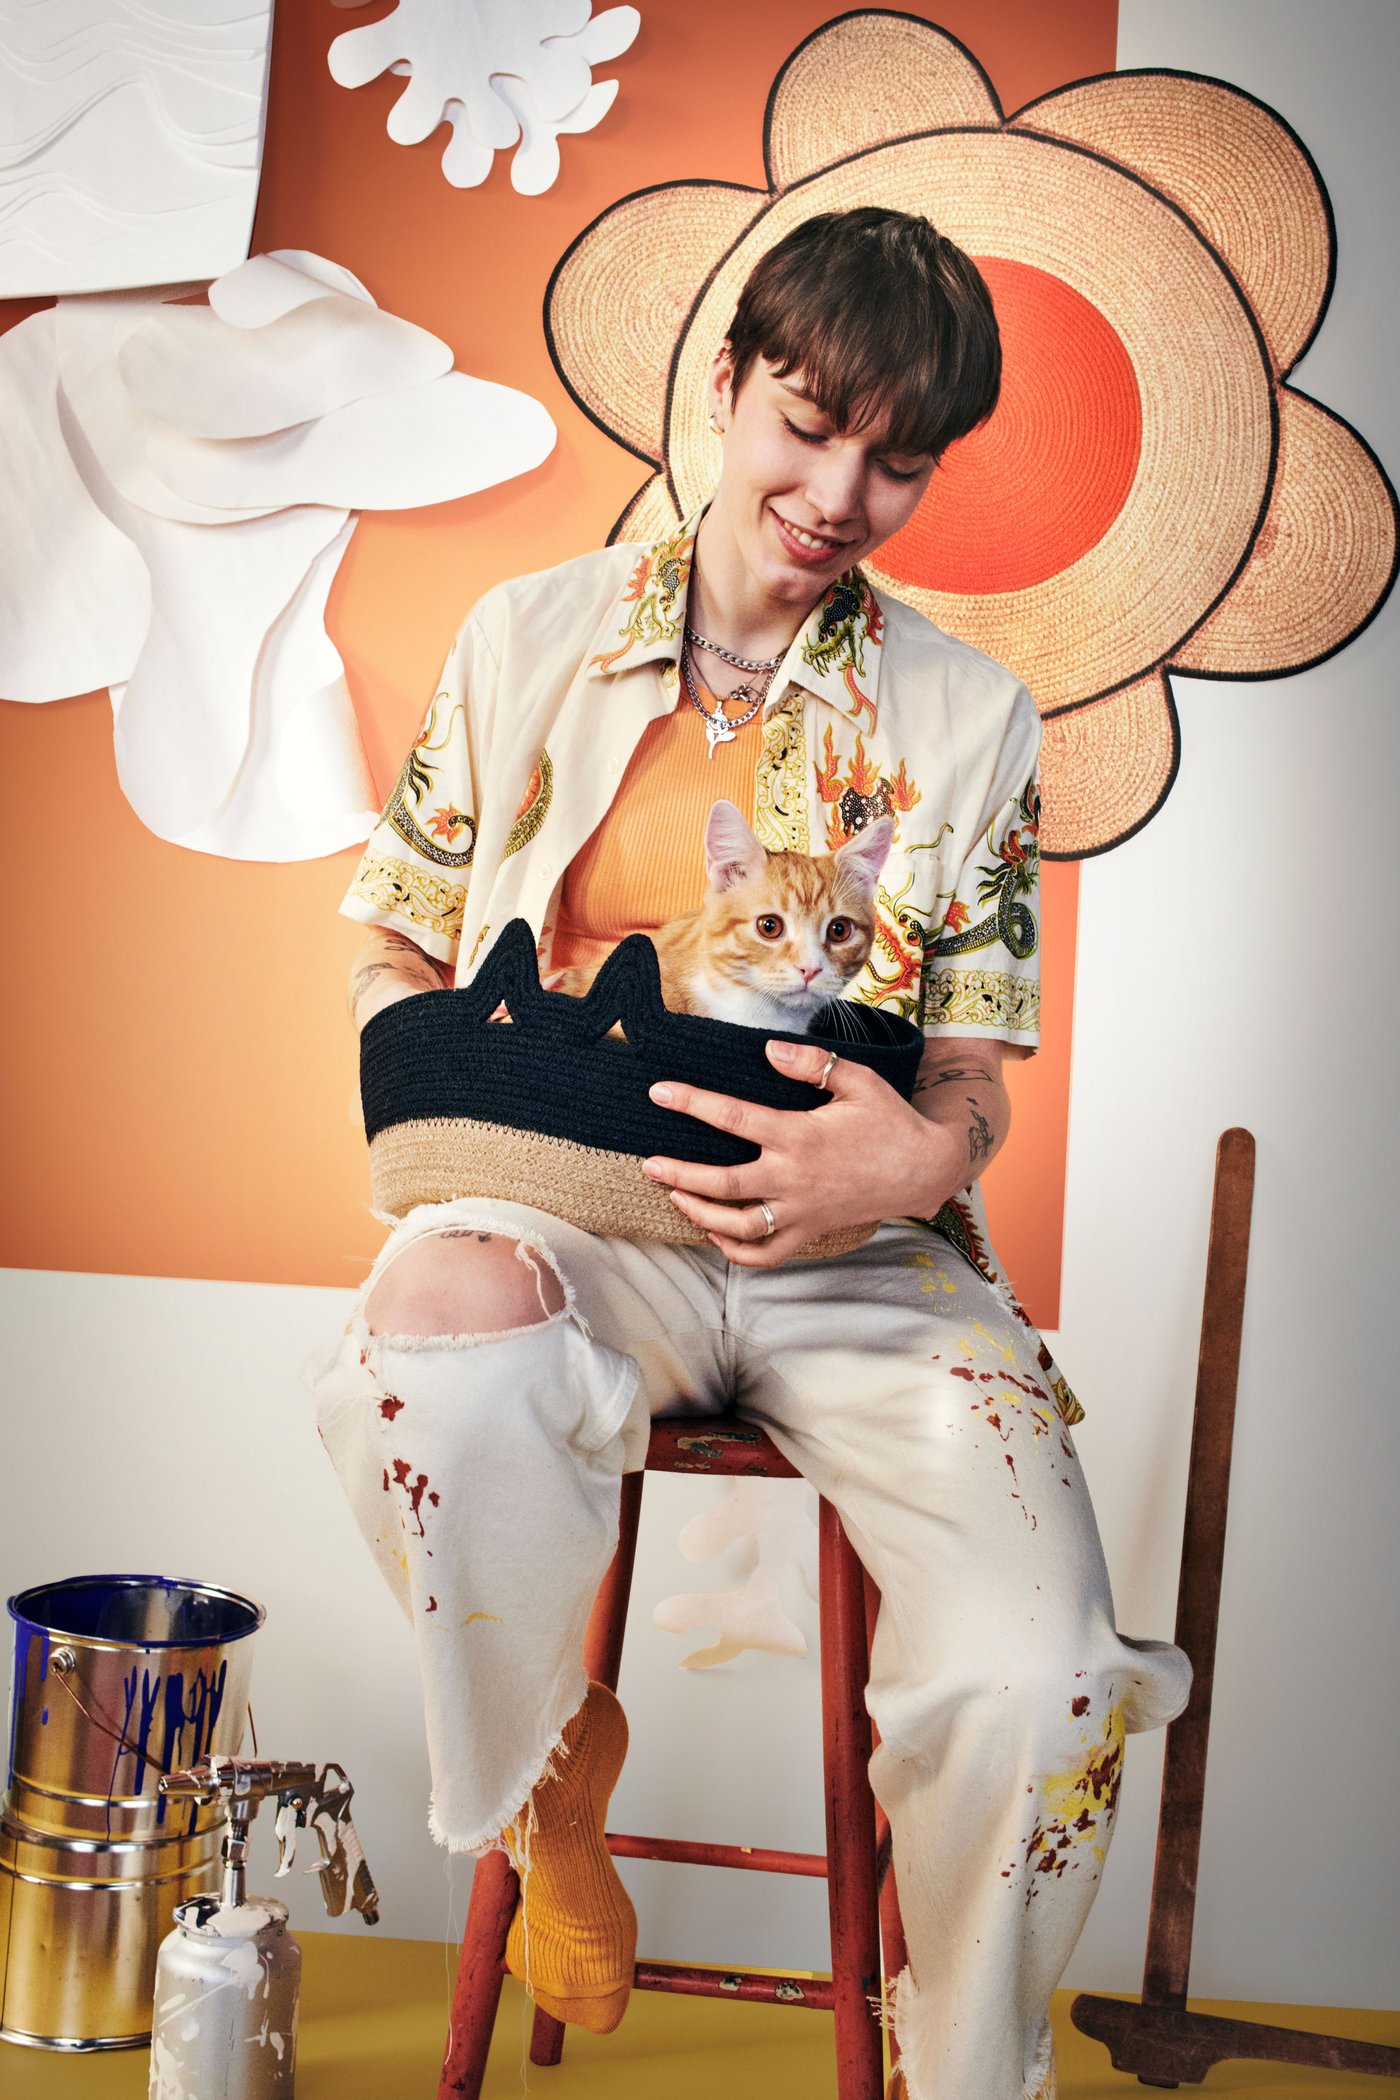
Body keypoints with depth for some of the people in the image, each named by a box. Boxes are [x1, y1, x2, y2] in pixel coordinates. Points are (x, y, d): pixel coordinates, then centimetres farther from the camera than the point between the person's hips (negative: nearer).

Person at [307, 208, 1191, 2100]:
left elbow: (975, 1066, 9)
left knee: (1040, 1690, -23)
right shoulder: (531, 638, 10)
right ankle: (548, 1767, -4)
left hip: (864, 1241, 1)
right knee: (431, 1381, -39)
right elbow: (398, 949, 14)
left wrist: (920, 1153, -16)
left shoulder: (971, 717, 11)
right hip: (565, 1200, -1)